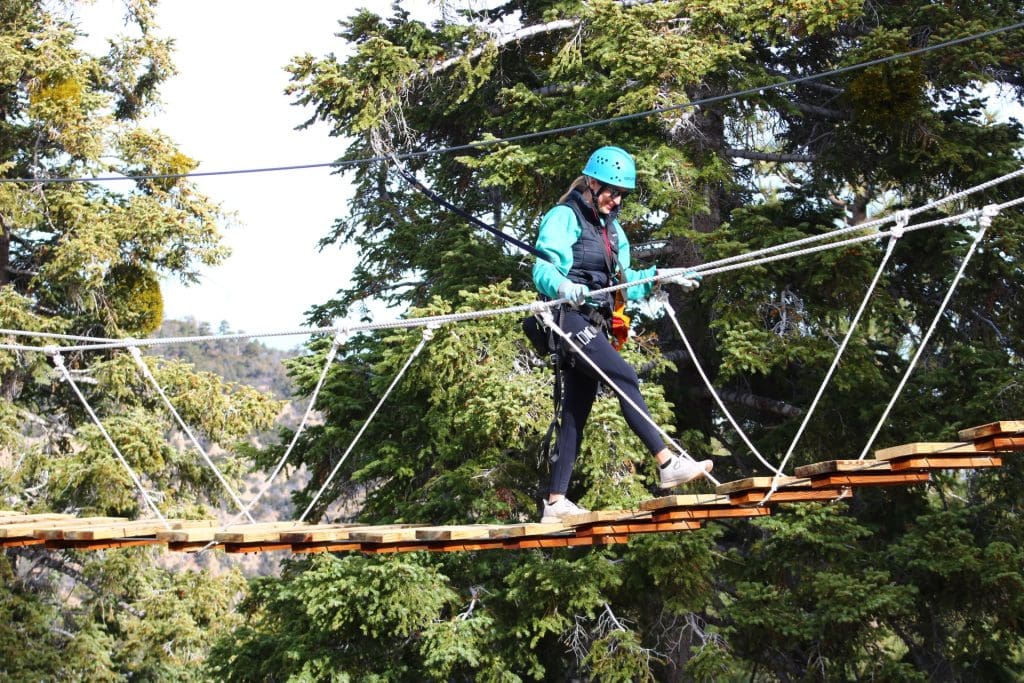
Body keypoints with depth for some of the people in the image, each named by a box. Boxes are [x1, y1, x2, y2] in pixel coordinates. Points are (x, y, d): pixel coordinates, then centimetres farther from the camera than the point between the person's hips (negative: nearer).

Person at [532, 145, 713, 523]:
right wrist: (563, 287, -39)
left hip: (596, 326, 9)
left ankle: (554, 502, 6)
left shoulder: (611, 228, 21)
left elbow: (621, 280, 24)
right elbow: (543, 269, -18)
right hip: (571, 319, -9)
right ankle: (667, 464, -25)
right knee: (626, 378, -22)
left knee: (576, 413, 5)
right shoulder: (564, 217, -5)